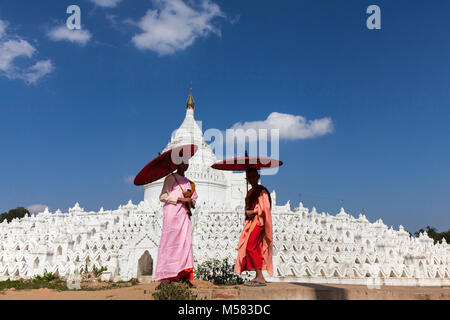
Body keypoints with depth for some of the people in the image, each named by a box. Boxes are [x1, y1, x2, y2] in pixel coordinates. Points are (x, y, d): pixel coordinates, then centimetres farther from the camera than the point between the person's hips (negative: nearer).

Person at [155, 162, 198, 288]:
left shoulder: (188, 182, 24)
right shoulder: (171, 178, 4)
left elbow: (193, 202, 26)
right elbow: (163, 196, -6)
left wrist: (189, 197, 3)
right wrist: (181, 199, -11)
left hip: (185, 215, 7)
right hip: (172, 214, -6)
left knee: (186, 243, -2)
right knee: (170, 243, -10)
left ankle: (184, 277, -3)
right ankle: (166, 278, -11)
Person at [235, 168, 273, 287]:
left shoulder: (262, 191, -7)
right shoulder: (250, 192, 20)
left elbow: (265, 208, -15)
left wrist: (252, 212, -13)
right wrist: (247, 212, 8)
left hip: (258, 222, -9)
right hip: (251, 222, 9)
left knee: (251, 247, -15)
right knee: (254, 249, 7)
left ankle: (260, 278, -12)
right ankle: (258, 277, 11)